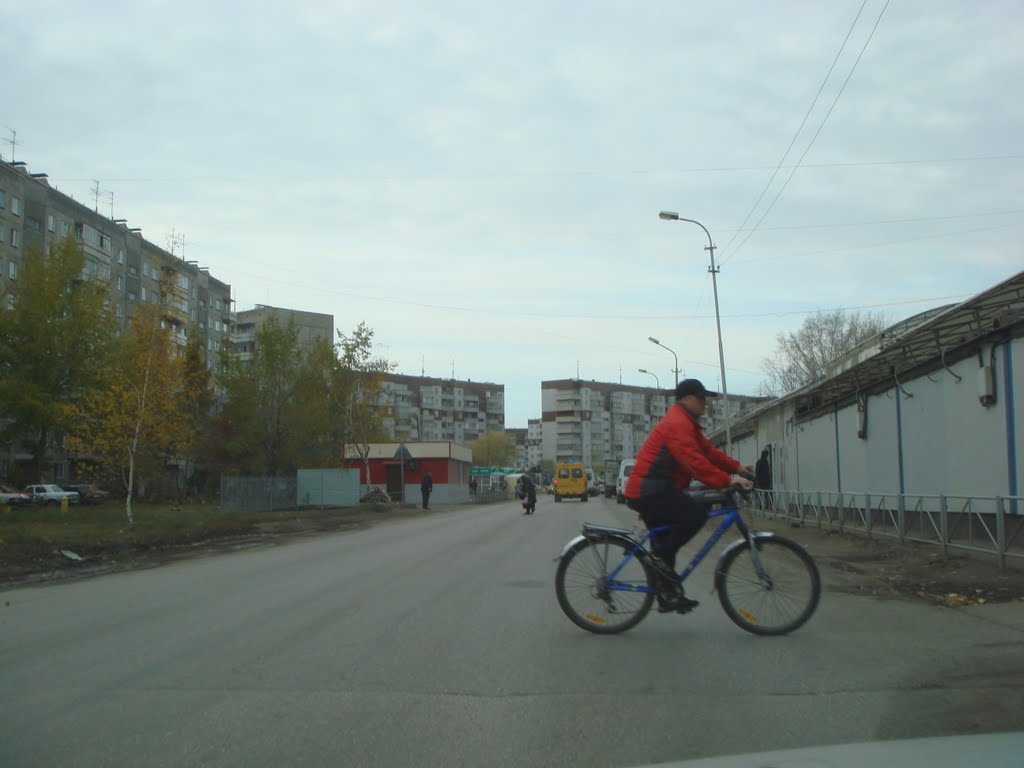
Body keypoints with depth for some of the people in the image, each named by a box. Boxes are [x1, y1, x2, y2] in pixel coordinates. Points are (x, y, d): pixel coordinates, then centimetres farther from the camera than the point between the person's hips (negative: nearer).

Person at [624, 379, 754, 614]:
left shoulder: (686, 423, 18)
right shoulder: (678, 423, -18)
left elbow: (707, 450, 14)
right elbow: (694, 462, -30)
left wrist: (737, 467, 3)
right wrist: (728, 481, -32)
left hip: (650, 492, 11)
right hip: (649, 492, -11)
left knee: (664, 546, 16)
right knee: (697, 512, -24)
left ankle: (668, 596, 24)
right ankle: (661, 555, -12)